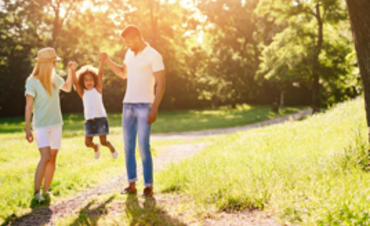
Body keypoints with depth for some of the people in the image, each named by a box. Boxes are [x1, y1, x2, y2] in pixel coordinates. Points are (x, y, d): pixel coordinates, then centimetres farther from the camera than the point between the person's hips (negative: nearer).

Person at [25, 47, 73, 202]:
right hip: (41, 126, -6)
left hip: (56, 125, 6)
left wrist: (71, 71, 10)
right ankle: (36, 192, -12)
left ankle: (46, 190, 19)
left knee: (52, 159, 7)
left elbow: (67, 88, 25)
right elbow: (28, 106, -12)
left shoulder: (54, 77, 5)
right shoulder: (32, 81, -12)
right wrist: (27, 129, -15)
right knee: (46, 157, -19)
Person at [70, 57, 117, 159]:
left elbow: (100, 74, -7)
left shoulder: (98, 89, 3)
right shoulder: (83, 93, 7)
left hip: (101, 118, -3)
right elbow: (75, 82, -6)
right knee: (87, 143, 1)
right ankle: (95, 147, 35)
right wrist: (73, 70, -23)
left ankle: (111, 147, 30)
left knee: (103, 141, -4)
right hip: (89, 120, 3)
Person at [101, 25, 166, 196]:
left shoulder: (154, 56, -11)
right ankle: (132, 184, 9)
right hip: (128, 105, 7)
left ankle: (148, 186, -2)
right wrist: (107, 61, 13)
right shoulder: (130, 53, 12)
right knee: (128, 146, 3)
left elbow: (161, 84, -14)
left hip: (145, 106, -7)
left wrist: (155, 109, -21)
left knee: (143, 147, -12)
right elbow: (123, 74, 28)